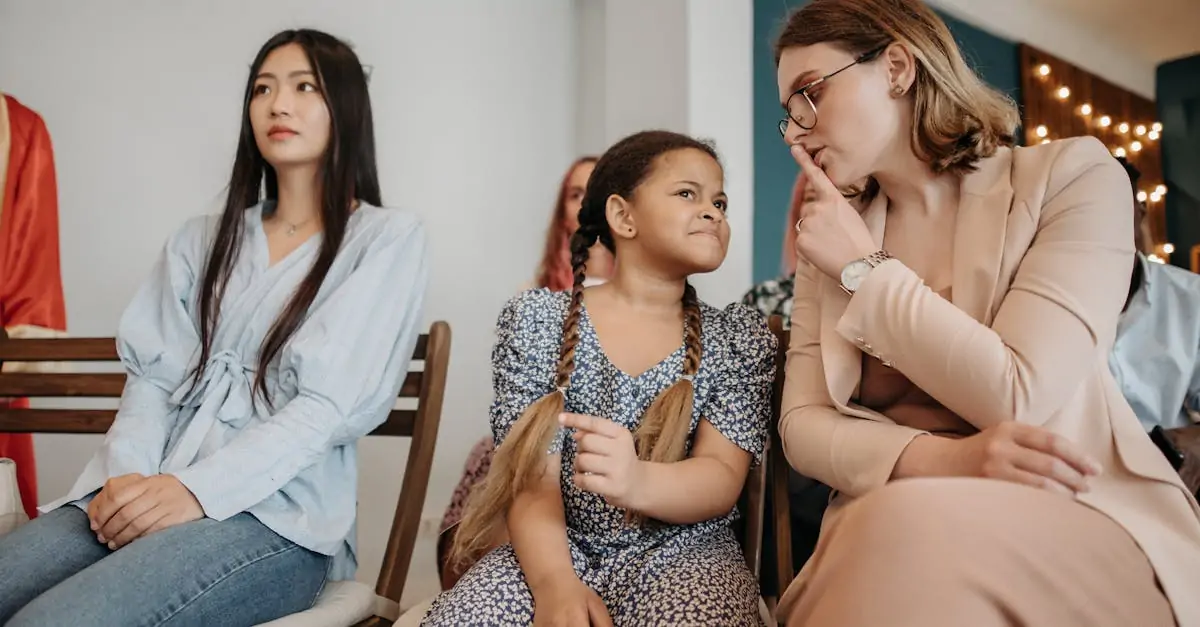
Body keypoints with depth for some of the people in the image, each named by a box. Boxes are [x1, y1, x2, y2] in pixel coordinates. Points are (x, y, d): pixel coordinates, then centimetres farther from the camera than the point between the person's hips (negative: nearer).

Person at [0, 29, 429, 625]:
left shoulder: (387, 237, 3)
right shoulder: (205, 239, 19)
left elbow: (332, 402, -8)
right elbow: (153, 373, 10)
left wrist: (198, 488, -17)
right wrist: (129, 474, -10)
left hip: (276, 517, -5)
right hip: (145, 497, 5)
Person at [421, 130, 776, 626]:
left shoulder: (740, 336, 5)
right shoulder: (538, 319, 2)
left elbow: (723, 479, -7)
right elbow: (532, 476, -5)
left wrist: (637, 483, -30)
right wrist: (554, 581, -25)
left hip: (680, 552, 0)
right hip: (558, 548, 1)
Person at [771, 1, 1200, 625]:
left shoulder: (1072, 175, 0)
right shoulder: (828, 243, 12)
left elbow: (1017, 398, -13)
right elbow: (803, 423, 3)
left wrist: (865, 270, -5)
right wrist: (935, 460, -17)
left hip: (1084, 517, -2)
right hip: (891, 531, 3)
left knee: (909, 538, -35)